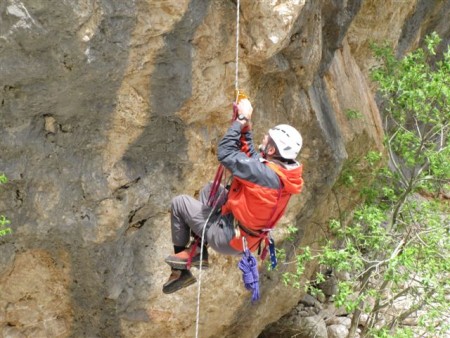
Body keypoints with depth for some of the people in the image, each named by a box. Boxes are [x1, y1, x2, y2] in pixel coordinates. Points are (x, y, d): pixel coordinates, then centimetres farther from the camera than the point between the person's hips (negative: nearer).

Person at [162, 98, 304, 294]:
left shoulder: (266, 174, -32)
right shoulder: (284, 171, -5)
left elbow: (225, 153, -28)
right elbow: (251, 155, 12)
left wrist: (241, 120, -20)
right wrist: (246, 126, 4)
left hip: (227, 239, -9)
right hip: (245, 236, 9)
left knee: (179, 203, 6)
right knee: (210, 189, 24)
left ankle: (181, 270, 20)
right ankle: (199, 251, 19)